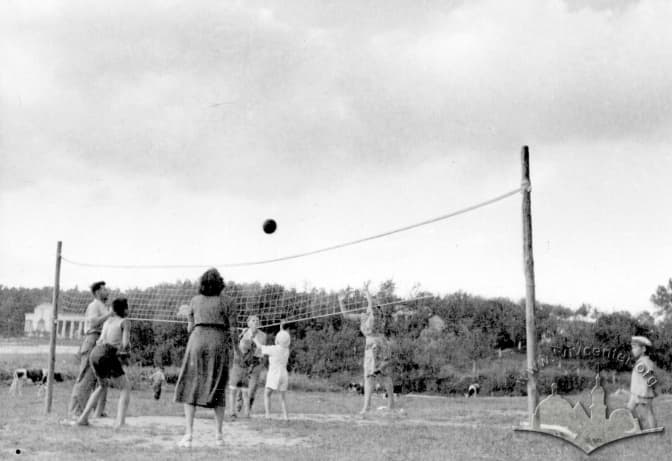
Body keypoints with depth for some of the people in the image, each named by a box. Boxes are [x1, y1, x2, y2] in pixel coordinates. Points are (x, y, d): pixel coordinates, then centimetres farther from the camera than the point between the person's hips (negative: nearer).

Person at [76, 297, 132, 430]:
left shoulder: (108, 321, 22)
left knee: (103, 386, 30)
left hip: (95, 354, 7)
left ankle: (83, 417, 24)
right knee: (126, 388, 4)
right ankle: (120, 421, -16)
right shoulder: (124, 322, 3)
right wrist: (127, 346, 16)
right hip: (108, 356, -7)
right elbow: (125, 344, -4)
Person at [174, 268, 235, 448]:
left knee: (190, 388, 4)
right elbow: (230, 328, 2)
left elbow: (189, 328, 15)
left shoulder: (195, 300, 11)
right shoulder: (226, 301, 4)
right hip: (218, 343, 0)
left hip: (197, 340, 1)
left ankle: (188, 434, -5)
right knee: (218, 389, 11)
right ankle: (219, 434, 10)